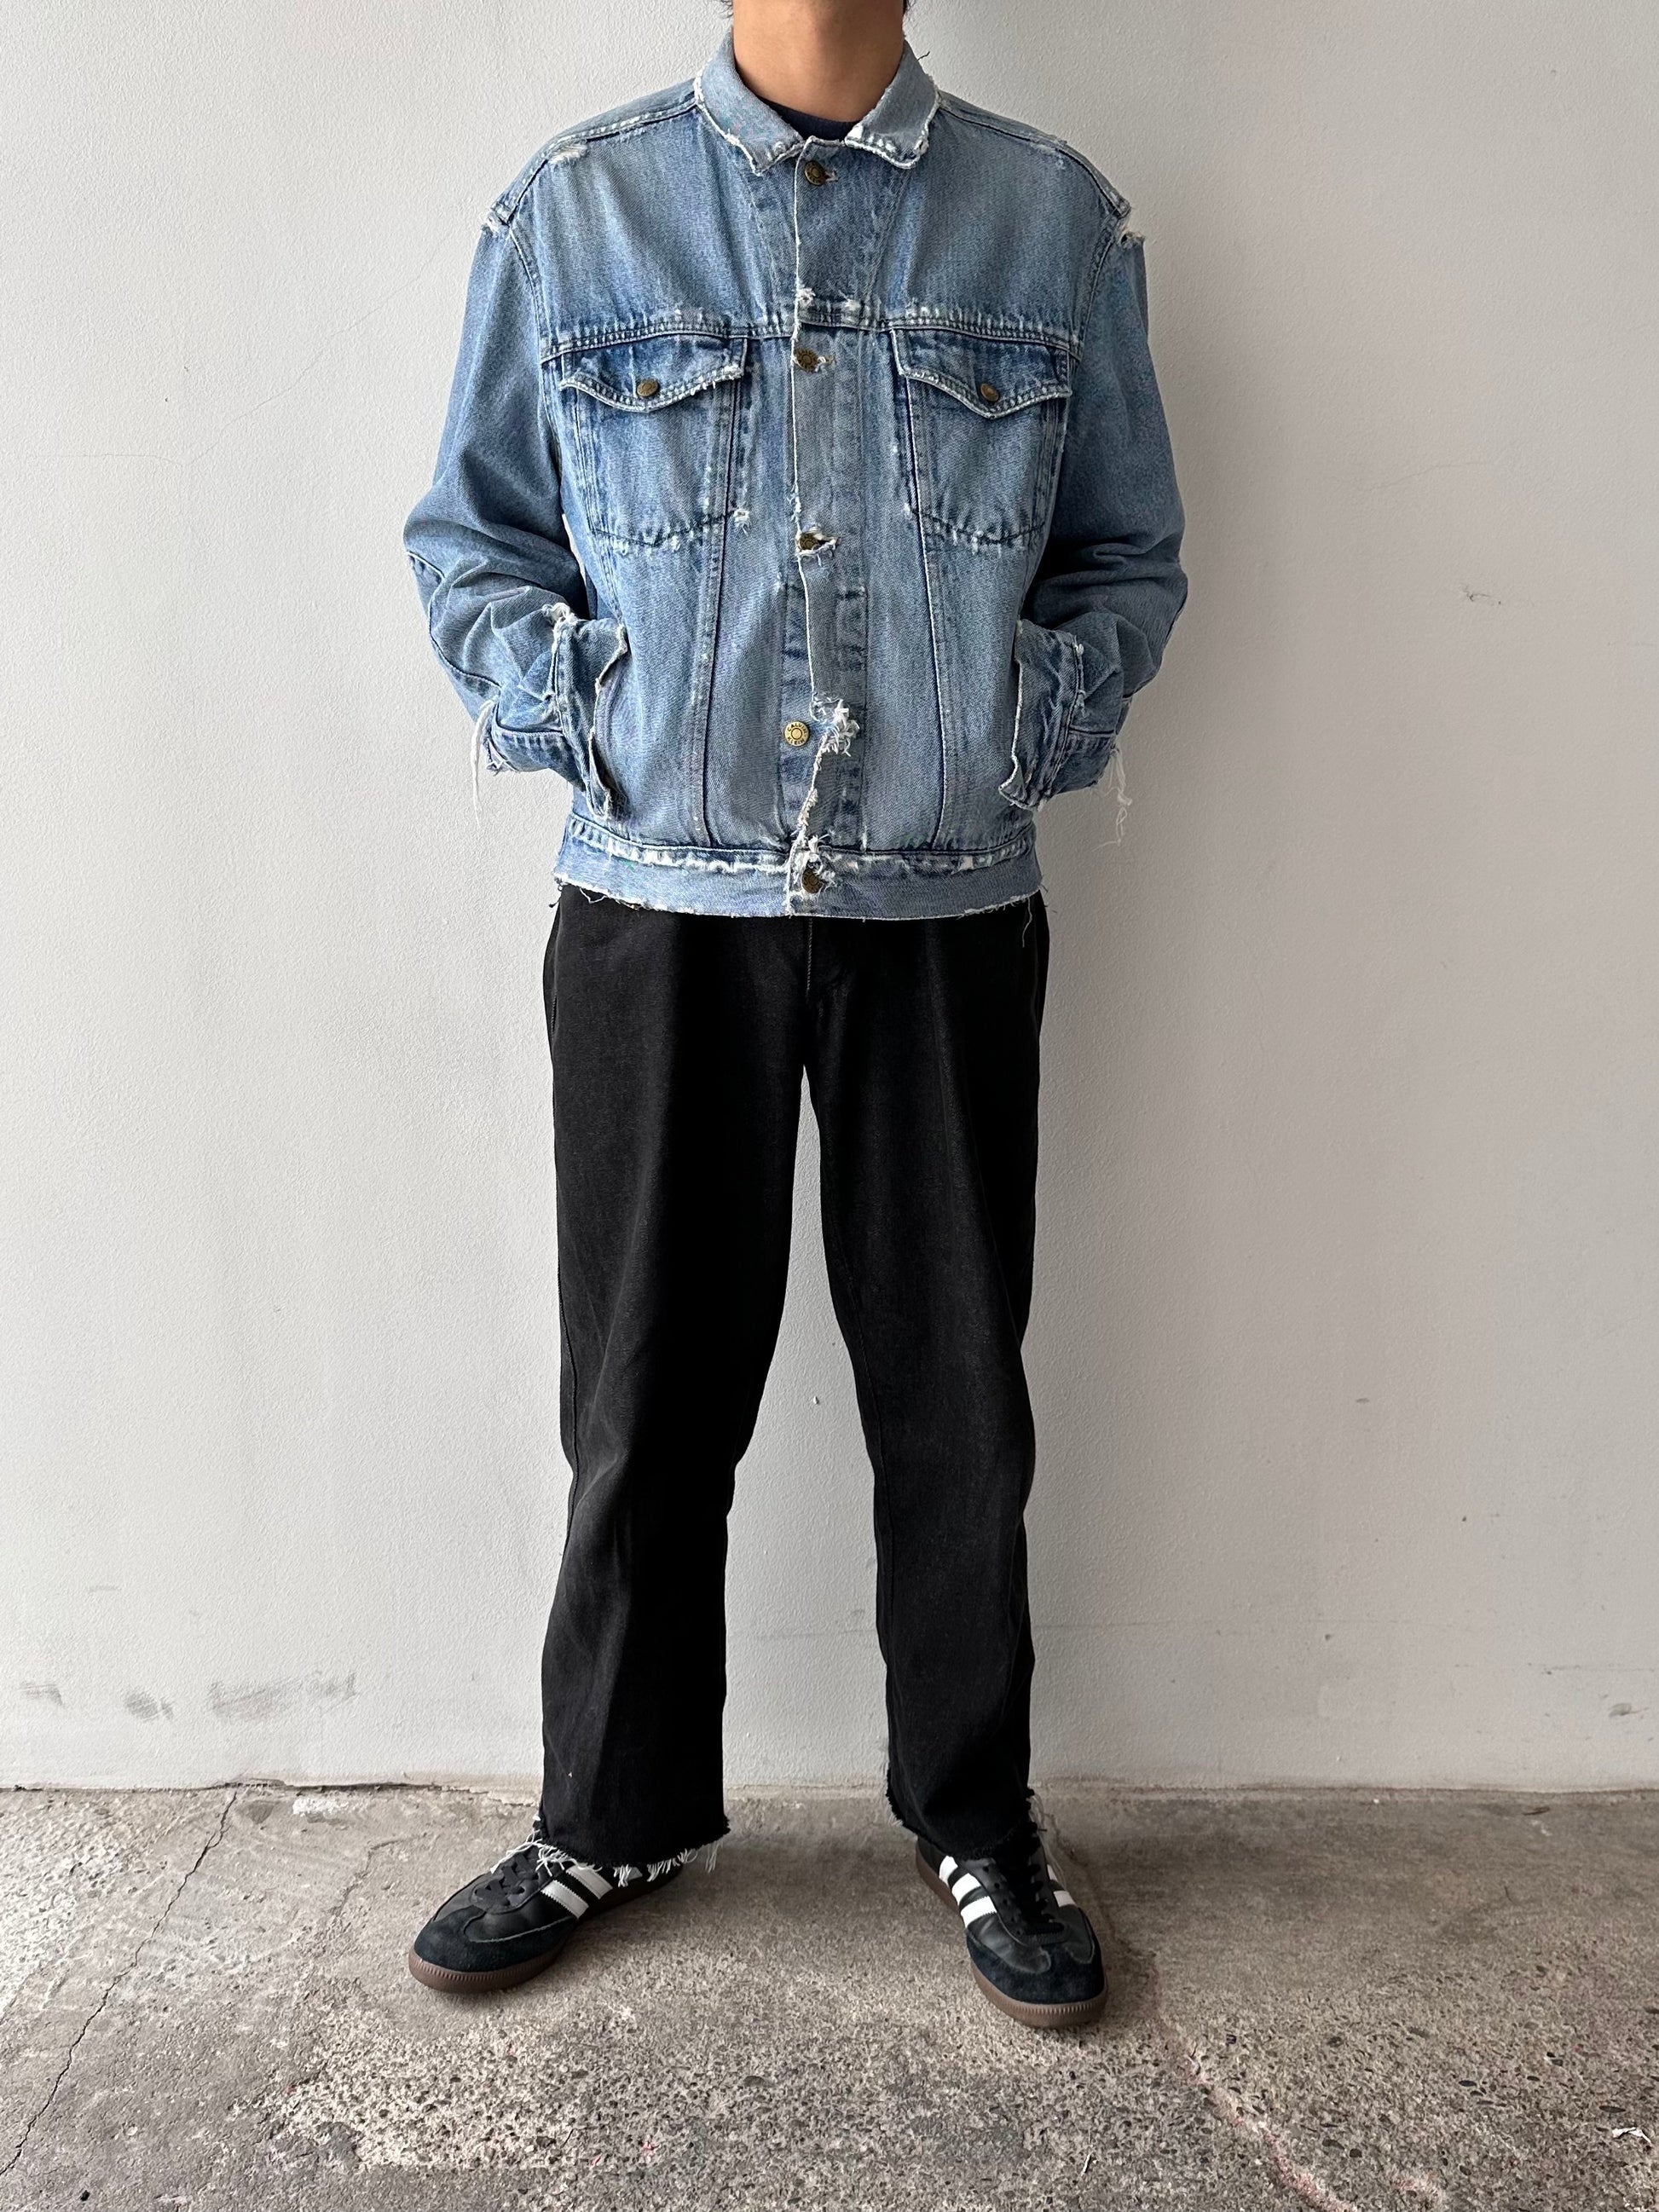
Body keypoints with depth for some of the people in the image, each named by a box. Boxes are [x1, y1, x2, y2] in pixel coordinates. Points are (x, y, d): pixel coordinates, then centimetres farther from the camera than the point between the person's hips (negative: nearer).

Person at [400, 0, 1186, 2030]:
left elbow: (1128, 554, 13)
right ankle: (618, 1809, 30)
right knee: (646, 1395, 8)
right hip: (658, 903, 0)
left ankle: (975, 1816, 30)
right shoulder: (571, 212, 6)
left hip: (948, 909, 1)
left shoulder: (1055, 222, 8)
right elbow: (468, 531, 12)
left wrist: (1034, 720, -4)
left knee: (957, 1394, 8)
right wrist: (566, 706, -4)